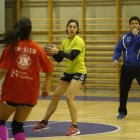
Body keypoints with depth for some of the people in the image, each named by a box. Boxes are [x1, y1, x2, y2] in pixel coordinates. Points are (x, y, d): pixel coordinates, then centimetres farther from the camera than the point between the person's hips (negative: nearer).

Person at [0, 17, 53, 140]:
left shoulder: (11, 47, -5)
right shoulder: (38, 49, 1)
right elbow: (48, 70, 5)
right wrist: (46, 87, 20)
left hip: (12, 92, -3)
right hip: (30, 94, 3)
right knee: (18, 125, 18)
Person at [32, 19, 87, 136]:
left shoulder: (78, 41, -15)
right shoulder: (65, 42, 7)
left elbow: (72, 56, -27)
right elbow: (59, 59, 9)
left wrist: (57, 51, -33)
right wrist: (53, 53, -10)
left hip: (79, 72, -8)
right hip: (68, 72, 8)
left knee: (69, 97, -23)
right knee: (55, 96, 11)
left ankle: (75, 127, -17)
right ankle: (44, 123, 24)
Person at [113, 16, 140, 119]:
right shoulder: (125, 37, 7)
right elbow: (118, 49, 6)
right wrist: (115, 59, -9)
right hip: (127, 67, 3)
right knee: (123, 91, 6)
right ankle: (122, 111, 21)